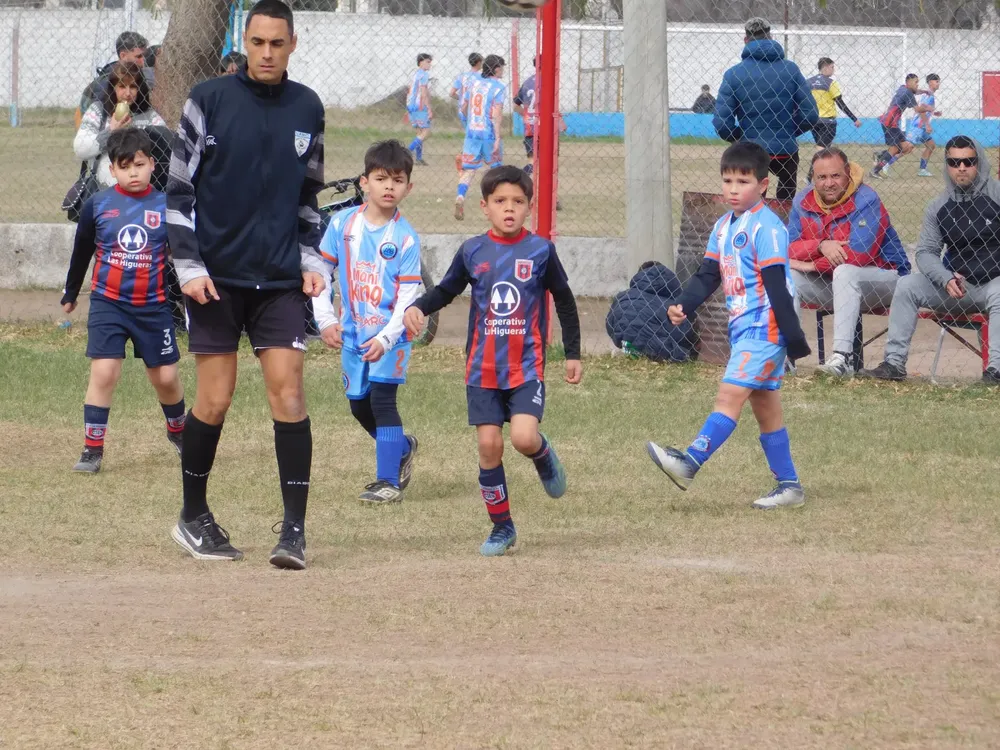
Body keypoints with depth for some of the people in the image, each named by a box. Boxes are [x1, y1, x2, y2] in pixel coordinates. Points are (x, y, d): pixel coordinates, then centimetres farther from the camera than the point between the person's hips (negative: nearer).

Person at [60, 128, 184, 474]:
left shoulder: (165, 206, -4)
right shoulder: (97, 205, -3)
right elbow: (82, 252, 11)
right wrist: (70, 294, 21)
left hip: (153, 306, 1)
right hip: (107, 303, -1)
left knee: (165, 376, 9)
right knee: (104, 371, -12)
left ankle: (178, 430, 36)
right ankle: (92, 448, -5)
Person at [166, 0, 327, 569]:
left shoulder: (308, 108, 7)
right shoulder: (210, 100, -3)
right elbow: (180, 188, -1)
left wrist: (311, 259, 9)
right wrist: (189, 266, -7)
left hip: (281, 279, 2)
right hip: (216, 277, -2)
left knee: (288, 391, -8)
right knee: (215, 399, 0)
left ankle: (294, 530, -7)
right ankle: (194, 517, 18)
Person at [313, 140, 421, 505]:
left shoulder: (405, 238, -11)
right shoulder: (342, 223, -3)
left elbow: (408, 297, -13)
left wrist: (386, 338, -23)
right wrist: (325, 320, -6)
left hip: (390, 334, -4)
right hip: (353, 333, 5)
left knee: (381, 397, -16)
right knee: (359, 405, 11)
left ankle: (388, 480, -11)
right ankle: (403, 448, 38)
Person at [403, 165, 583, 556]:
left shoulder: (540, 250, -2)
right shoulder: (472, 252, 2)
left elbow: (564, 301, 8)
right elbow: (446, 290, 14)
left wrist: (573, 354, 10)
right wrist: (417, 308, -6)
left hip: (527, 366, -2)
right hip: (483, 368, 2)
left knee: (524, 437, -20)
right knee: (489, 445, -1)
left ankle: (544, 456, 17)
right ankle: (502, 527, 12)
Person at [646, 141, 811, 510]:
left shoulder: (766, 228, -14)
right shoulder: (724, 227, 12)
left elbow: (777, 286, -18)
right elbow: (707, 275, 14)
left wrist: (793, 337, -18)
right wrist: (684, 306, -4)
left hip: (765, 329, -9)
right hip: (743, 328, 9)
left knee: (730, 394, -16)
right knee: (764, 404, 11)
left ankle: (690, 463, -24)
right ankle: (789, 485, 15)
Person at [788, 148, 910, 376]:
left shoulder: (866, 201, -19)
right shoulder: (803, 202, -1)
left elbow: (859, 254, -27)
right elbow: (789, 249, -8)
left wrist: (812, 265, -20)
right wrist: (821, 246, -28)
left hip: (882, 278, -6)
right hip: (830, 285, 6)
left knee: (844, 272, -35)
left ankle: (843, 355, -43)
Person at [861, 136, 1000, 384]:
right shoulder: (939, 207, 6)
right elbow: (926, 251, 5)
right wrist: (947, 280, -16)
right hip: (957, 286, 4)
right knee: (907, 285, -14)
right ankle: (894, 363, -17)